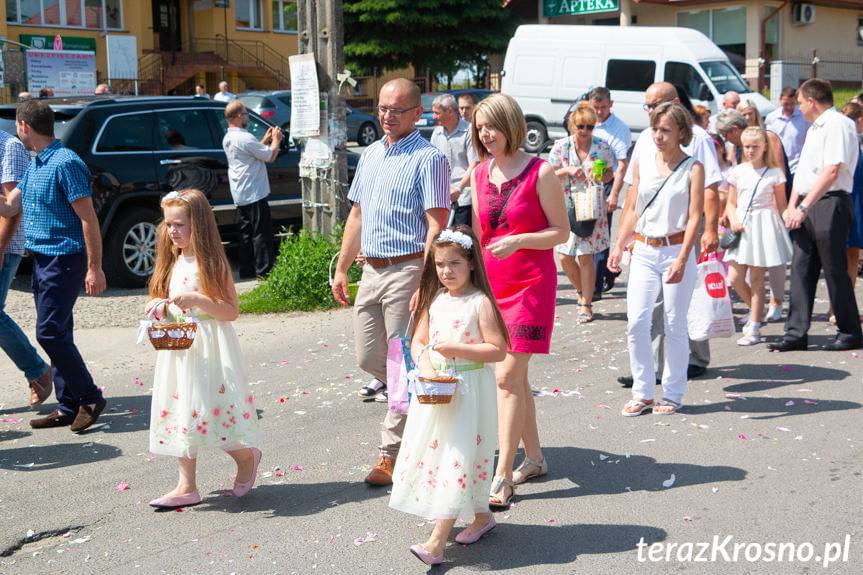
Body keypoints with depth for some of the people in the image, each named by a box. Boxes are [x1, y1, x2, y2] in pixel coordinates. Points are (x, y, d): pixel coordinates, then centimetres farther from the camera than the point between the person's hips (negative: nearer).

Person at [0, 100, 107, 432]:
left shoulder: (65, 163, -16)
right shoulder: (35, 165, 14)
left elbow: (89, 218, -18)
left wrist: (95, 268, -20)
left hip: (65, 260, -9)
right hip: (43, 260, 9)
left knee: (50, 333, -10)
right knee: (56, 334, 11)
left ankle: (89, 398, 2)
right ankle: (68, 407, 17)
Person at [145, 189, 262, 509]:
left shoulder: (212, 264, -10)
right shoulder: (173, 263, 11)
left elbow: (231, 311, -14)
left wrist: (197, 300, -26)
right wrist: (159, 309, 1)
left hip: (208, 348, -7)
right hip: (177, 349, 7)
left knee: (208, 410, -6)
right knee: (179, 413, 4)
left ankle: (246, 457, 21)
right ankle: (187, 487, 9)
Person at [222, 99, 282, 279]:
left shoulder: (227, 138, 10)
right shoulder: (245, 138, -19)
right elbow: (270, 156, -14)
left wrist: (265, 141, 15)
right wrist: (276, 140, 2)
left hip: (240, 195, 9)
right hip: (254, 193, -9)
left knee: (246, 232, 13)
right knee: (261, 233, -3)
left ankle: (247, 270, 17)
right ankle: (264, 270, -1)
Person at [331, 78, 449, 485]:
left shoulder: (428, 159, -9)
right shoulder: (370, 155, 15)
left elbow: (436, 226, -15)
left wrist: (425, 283, -23)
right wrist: (342, 268, 17)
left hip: (407, 269, -8)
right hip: (371, 269, 8)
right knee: (369, 359, 12)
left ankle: (391, 452, 6)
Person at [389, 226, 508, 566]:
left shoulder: (480, 302, -10)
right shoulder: (434, 300, 8)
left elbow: (498, 350, -14)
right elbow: (418, 341, 10)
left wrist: (458, 349, -20)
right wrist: (426, 366, -9)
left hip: (469, 391, -7)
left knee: (457, 459, -7)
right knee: (433, 451, 12)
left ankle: (437, 543, -9)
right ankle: (481, 517, 29)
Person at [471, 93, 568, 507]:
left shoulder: (540, 172, -8)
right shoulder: (479, 174, 9)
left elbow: (561, 231, -7)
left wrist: (519, 240, -20)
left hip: (531, 284, -6)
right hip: (491, 283, 6)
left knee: (507, 376, -11)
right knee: (514, 377, 12)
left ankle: (502, 479, -7)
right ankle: (534, 458, 27)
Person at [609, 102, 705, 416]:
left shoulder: (693, 168, -3)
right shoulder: (641, 163, 9)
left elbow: (695, 216, -9)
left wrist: (682, 259, -18)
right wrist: (619, 246, 8)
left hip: (676, 250, -3)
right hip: (643, 251, 3)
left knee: (675, 325, 3)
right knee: (636, 322, -4)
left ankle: (673, 394, 17)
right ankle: (642, 393, 9)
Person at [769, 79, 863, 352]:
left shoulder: (838, 124, -9)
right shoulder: (813, 128, 21)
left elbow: (832, 171, -19)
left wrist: (803, 208, -22)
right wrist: (791, 207, 8)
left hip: (830, 204, -9)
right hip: (806, 206, 9)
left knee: (834, 270, -2)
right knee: (801, 268, 4)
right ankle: (796, 333, 6)